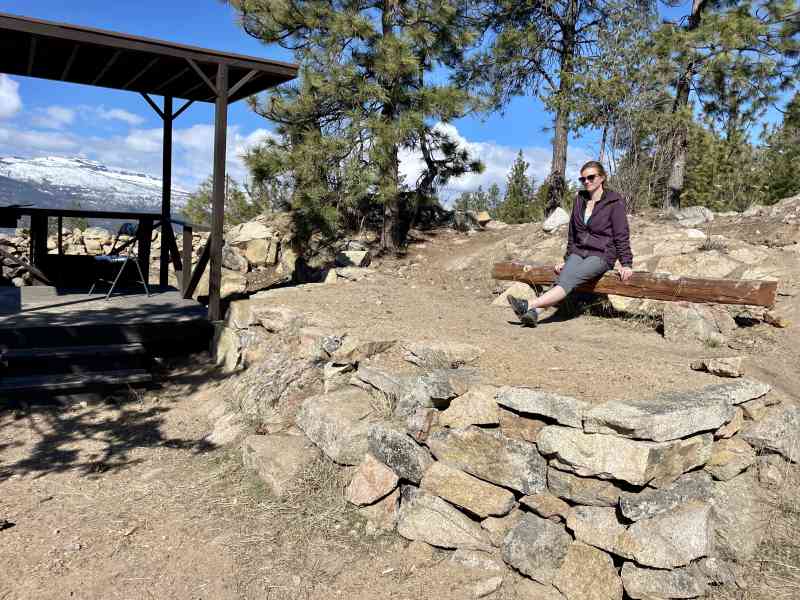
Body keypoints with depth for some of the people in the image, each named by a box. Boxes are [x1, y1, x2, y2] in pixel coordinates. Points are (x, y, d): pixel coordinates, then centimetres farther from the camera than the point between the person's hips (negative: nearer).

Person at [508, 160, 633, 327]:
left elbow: (621, 236, -4)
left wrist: (626, 264, -10)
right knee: (562, 280, -25)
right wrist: (567, 259, 16)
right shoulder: (580, 199, 13)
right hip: (579, 252, 5)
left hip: (601, 255, -5)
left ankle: (529, 305, -47)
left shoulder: (614, 202, -3)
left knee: (568, 280, -30)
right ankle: (533, 313, -48)